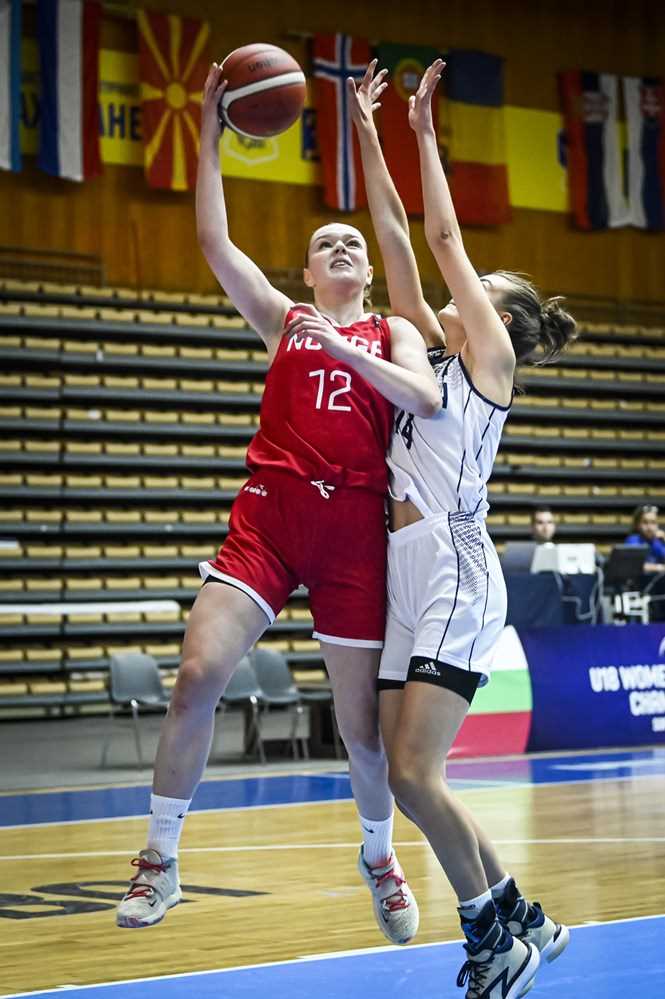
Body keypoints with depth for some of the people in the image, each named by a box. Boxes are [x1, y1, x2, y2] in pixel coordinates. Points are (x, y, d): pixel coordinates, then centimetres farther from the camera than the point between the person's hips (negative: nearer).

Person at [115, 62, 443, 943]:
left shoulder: (391, 333, 14)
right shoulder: (284, 319, 16)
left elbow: (426, 399, -7)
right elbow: (214, 239, 5)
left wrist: (341, 347, -16)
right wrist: (210, 134, 2)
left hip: (355, 525, 0)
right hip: (270, 512, 0)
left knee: (363, 721, 2)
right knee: (198, 673, -16)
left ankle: (379, 855, 29)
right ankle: (160, 858, -2)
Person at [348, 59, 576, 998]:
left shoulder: (491, 355, 3)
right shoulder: (435, 351, 20)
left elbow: (445, 236, 2)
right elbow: (399, 240, 18)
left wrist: (424, 131, 9)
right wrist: (368, 136, 17)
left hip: (455, 575, -8)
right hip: (405, 578, 8)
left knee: (413, 772, -15)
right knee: (405, 777, 4)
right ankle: (521, 921, 17)